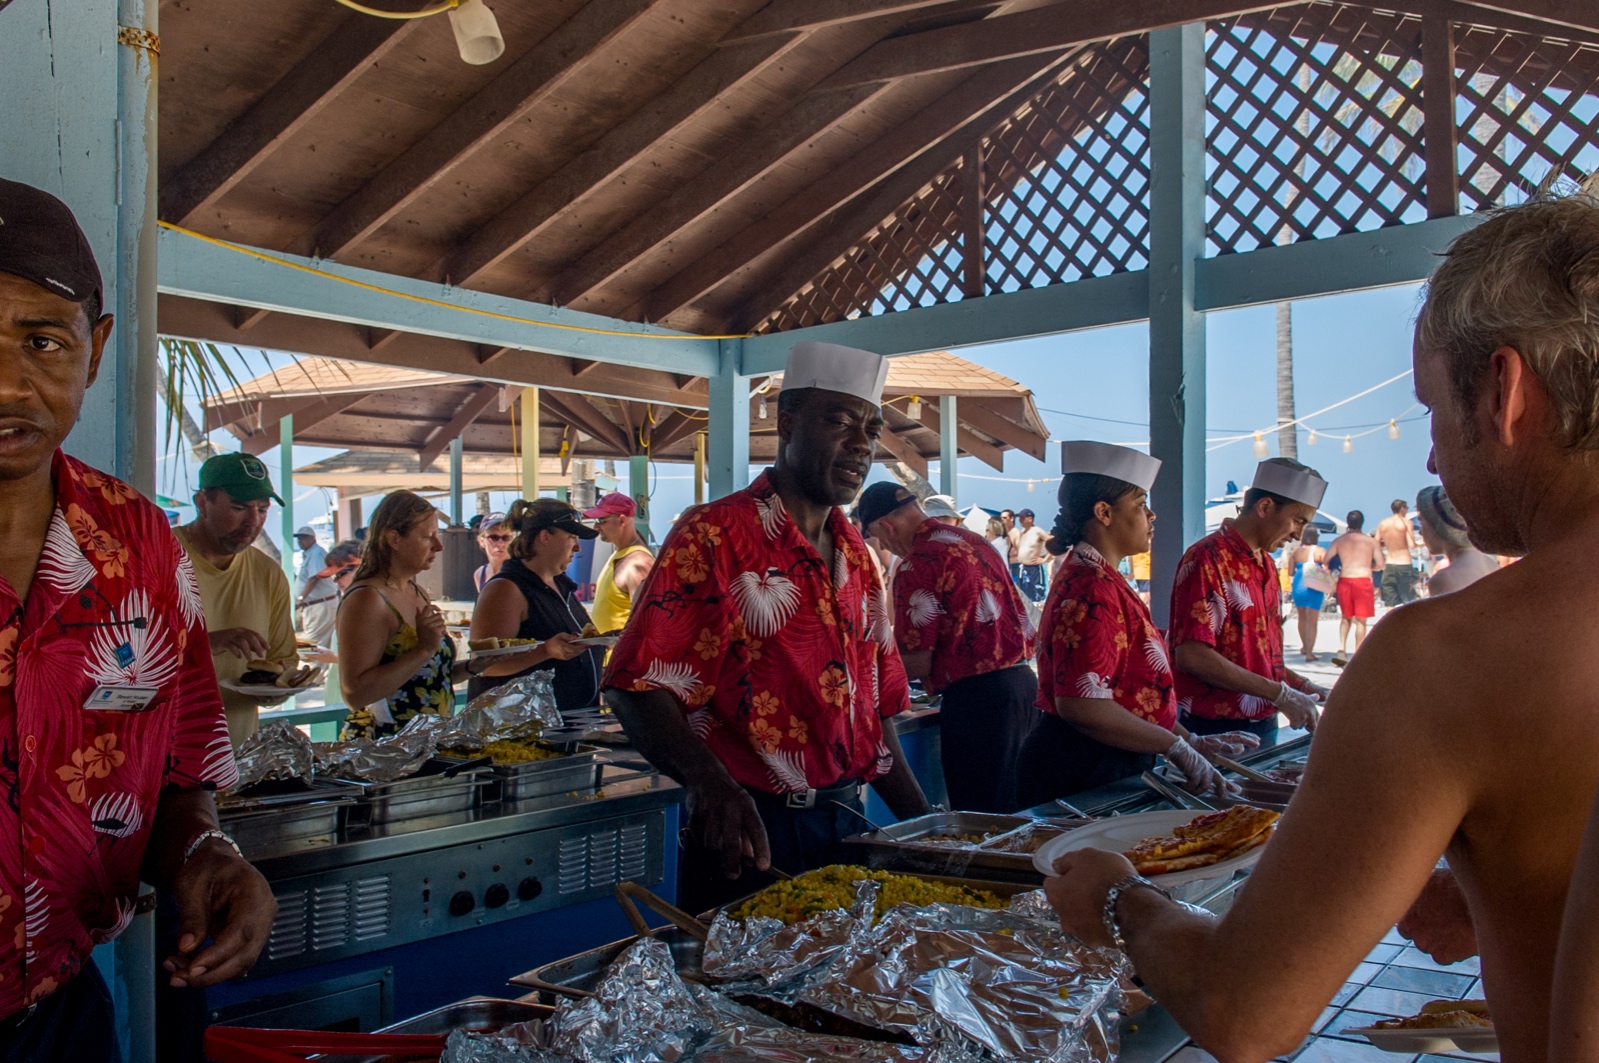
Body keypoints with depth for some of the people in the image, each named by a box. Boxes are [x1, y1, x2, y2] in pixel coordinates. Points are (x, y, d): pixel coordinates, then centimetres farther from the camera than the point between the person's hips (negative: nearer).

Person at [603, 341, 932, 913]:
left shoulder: (856, 554, 11)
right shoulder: (713, 535, -11)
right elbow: (638, 686, -18)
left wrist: (921, 822, 9)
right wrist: (710, 783, -35)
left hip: (846, 823, 7)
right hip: (750, 830, -7)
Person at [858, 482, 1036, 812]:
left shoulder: (917, 564, -13)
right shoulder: (973, 540, 13)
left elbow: (917, 664, -12)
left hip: (977, 694, -9)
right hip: (1022, 677, 9)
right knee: (1009, 810, 17)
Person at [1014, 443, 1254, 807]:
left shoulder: (1097, 577, 13)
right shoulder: (1092, 590, -20)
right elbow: (1081, 705, -29)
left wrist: (1189, 741, 11)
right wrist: (1177, 747, -20)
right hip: (1082, 777, -10)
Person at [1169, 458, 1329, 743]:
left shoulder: (1267, 564, 14)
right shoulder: (1207, 559, -15)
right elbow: (1192, 656, -23)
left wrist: (1303, 686, 6)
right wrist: (1280, 693, -20)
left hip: (1265, 725, 8)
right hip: (1216, 729, -8)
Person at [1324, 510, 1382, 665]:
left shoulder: (1339, 541, 6)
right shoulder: (1372, 541, 2)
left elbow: (1326, 561, 3)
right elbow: (1380, 565, 2)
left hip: (1344, 581, 2)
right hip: (1363, 581, -2)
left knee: (1345, 618, 17)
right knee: (1360, 620, 4)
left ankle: (1342, 650, 2)